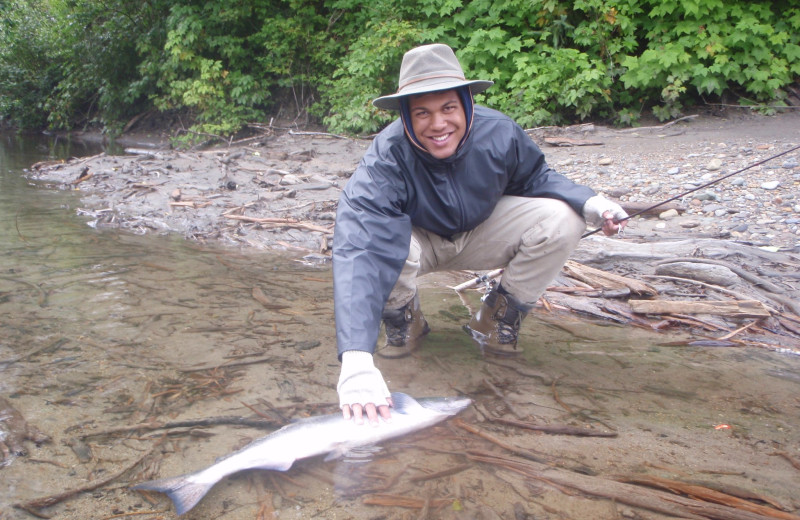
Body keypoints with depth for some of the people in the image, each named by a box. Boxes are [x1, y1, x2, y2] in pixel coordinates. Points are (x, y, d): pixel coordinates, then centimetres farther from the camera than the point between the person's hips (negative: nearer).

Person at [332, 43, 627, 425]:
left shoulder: (499, 133, -24)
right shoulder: (386, 160, -35)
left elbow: (535, 179, -2)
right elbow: (359, 254, -48)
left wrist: (590, 204, -23)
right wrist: (356, 364, -60)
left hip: (481, 233, 3)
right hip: (417, 240, -2)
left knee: (562, 218, -21)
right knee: (380, 242, -38)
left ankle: (497, 320, 1)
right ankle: (403, 323, -2)